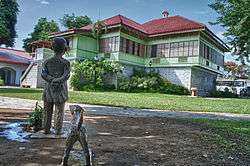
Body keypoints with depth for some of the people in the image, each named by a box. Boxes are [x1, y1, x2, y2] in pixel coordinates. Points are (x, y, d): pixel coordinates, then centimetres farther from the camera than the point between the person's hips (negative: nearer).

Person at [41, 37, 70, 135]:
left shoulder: (47, 62, 2)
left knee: (47, 111, 13)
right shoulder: (66, 63, -7)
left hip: (48, 91, 3)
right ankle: (58, 130, 11)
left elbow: (43, 74, -10)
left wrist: (52, 80, -16)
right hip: (60, 91, -3)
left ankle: (46, 129, 19)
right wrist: (58, 81, -26)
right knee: (59, 112, 7)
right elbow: (66, 75, -21)